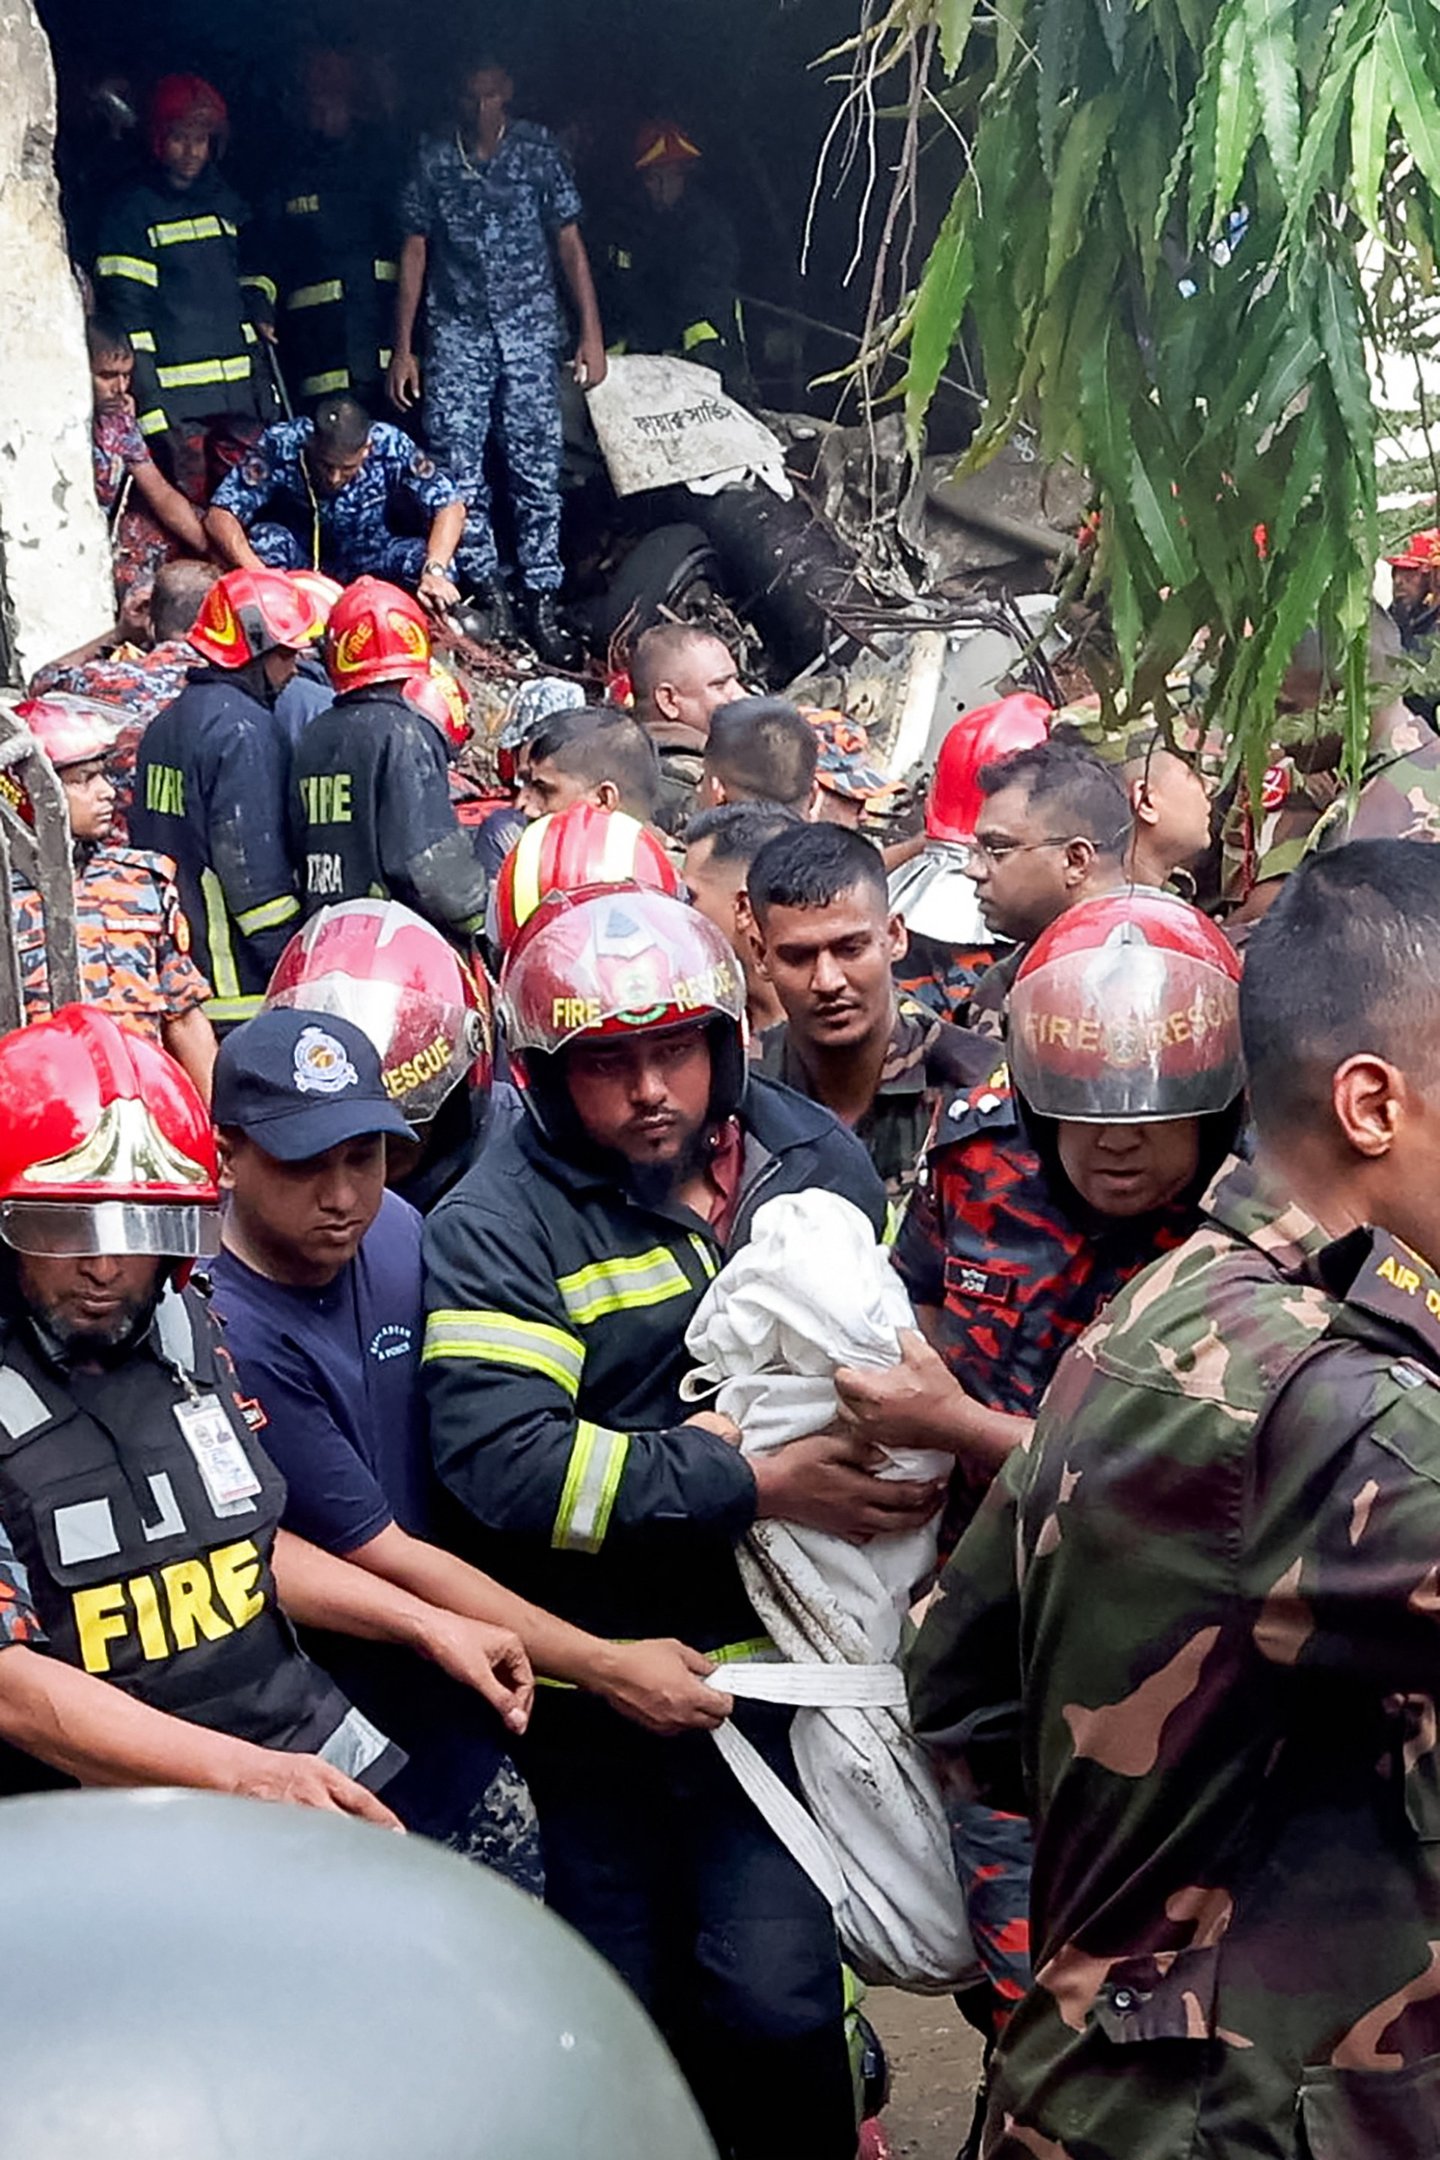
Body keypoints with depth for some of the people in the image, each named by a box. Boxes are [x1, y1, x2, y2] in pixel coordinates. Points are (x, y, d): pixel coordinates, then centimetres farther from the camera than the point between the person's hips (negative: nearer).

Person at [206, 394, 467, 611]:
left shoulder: (390, 444, -25)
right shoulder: (280, 445, -27)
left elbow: (451, 508, -24)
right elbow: (219, 515, -29)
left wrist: (434, 571, -42)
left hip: (370, 560, 1)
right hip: (303, 558, -1)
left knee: (421, 555, -29)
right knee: (265, 537, -32)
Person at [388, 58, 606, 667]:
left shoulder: (537, 152, 4)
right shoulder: (433, 161, 6)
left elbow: (569, 242, 4)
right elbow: (414, 252, 8)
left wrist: (591, 333, -3)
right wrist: (402, 348, 4)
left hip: (529, 327, -1)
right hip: (457, 331, 1)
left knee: (535, 466, -5)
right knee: (456, 467, -4)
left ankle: (541, 601, -1)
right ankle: (486, 594, 6)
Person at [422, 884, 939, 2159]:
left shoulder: (820, 1161, 4)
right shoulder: (497, 1228, -11)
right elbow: (502, 1460, -25)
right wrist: (757, 1484, -27)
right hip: (596, 1688, -2)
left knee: (774, 2006, -3)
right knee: (628, 2019, 12)